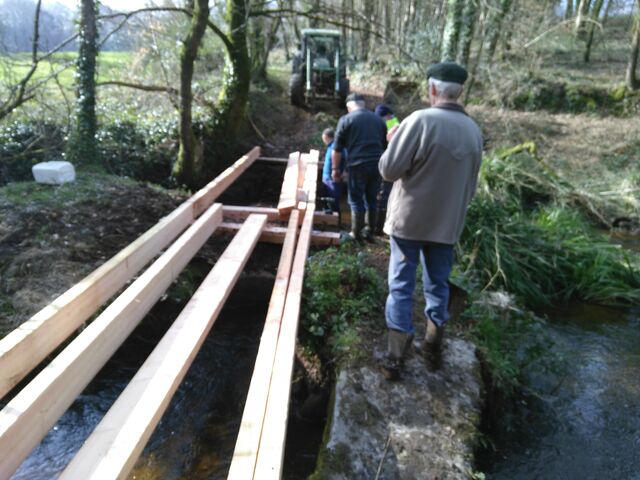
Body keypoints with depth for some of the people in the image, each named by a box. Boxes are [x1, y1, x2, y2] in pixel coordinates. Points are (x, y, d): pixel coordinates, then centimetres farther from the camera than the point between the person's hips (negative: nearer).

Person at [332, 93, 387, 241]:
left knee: (356, 200, 6)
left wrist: (335, 168, 7)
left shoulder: (345, 120, 0)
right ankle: (368, 231, 20)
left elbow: (337, 149, -1)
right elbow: (385, 146, 22)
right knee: (371, 200, 14)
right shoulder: (378, 119, 15)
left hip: (357, 165, -4)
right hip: (377, 165, 4)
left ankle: (357, 233, 11)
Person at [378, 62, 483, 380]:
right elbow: (471, 184, 12)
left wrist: (394, 143, 4)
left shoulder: (422, 120, -17)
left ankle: (395, 357, 12)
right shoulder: (474, 130, 3)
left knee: (401, 285, 6)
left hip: (409, 219, -4)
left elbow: (389, 169, -15)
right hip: (447, 222, 5)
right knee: (438, 285, 17)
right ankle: (433, 349, 29)